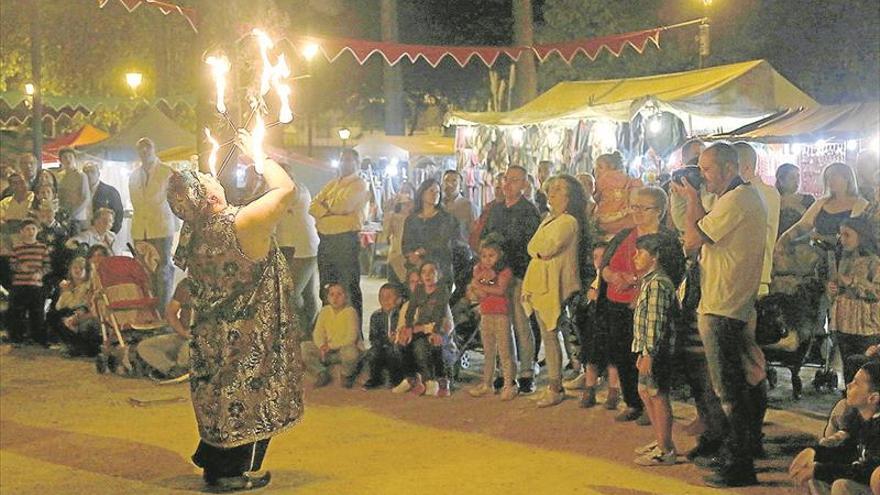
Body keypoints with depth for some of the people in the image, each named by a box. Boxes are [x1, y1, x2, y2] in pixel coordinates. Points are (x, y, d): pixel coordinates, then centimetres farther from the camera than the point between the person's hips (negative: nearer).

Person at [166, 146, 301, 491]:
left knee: (221, 397, 21)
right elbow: (285, 188, -18)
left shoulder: (191, 233, -6)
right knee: (248, 398, 8)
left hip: (212, 333, 7)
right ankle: (229, 473, 17)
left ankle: (213, 464, 34)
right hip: (249, 336, -7)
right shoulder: (243, 224, -27)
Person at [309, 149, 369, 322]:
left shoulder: (359, 184, -2)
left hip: (346, 241, -7)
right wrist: (332, 209, -10)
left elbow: (344, 206, -16)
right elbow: (313, 207, 8)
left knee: (350, 288, -5)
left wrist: (325, 205, 3)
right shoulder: (332, 184, 20)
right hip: (325, 240, 7)